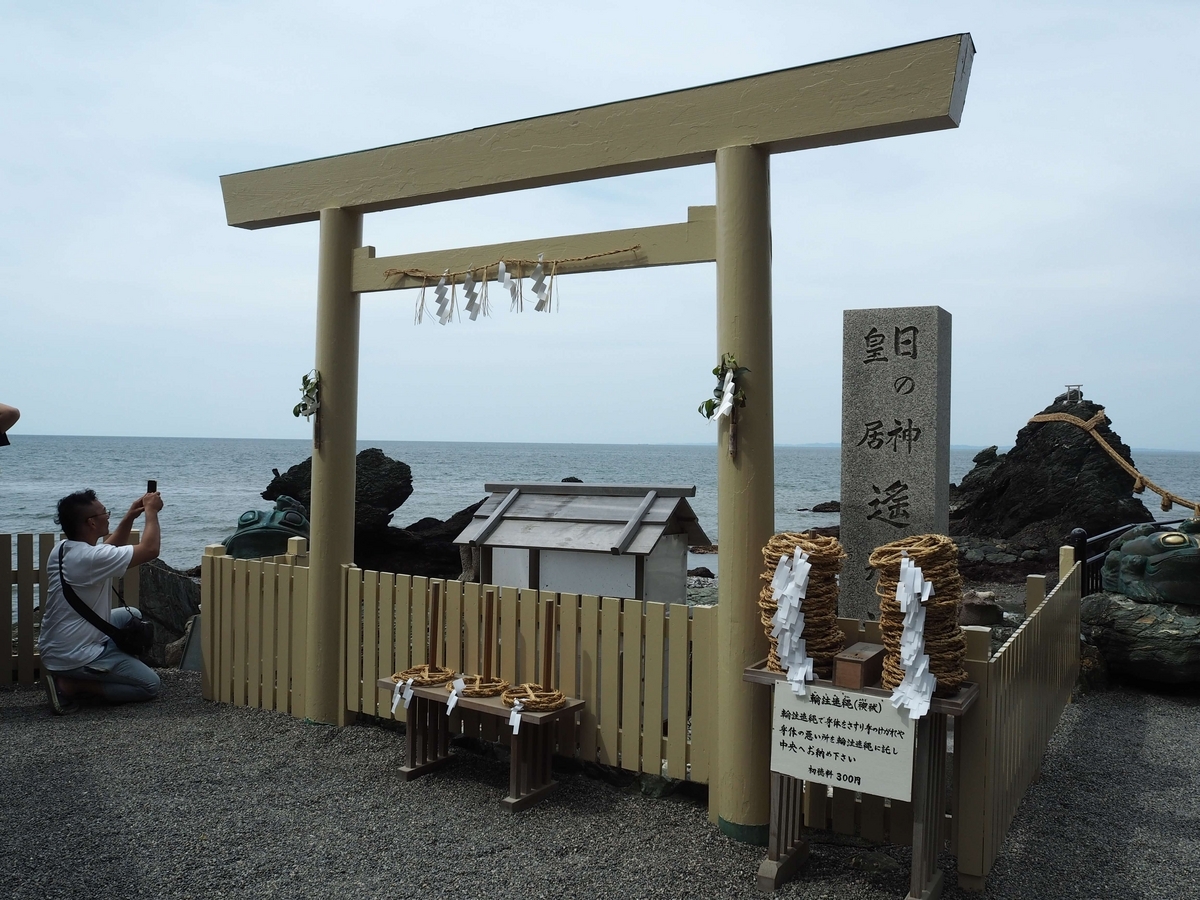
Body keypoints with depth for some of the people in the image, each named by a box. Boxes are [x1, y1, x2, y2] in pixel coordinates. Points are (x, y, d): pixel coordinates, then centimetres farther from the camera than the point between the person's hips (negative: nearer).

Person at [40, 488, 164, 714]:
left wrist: (129, 518, 8)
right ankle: (71, 685, -5)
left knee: (131, 616, 25)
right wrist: (151, 511, -10)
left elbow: (110, 548, 19)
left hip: (55, 648, 9)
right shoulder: (90, 558, -27)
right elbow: (150, 549, -23)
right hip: (74, 656, -9)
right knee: (150, 685, 0)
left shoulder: (61, 549, 1)